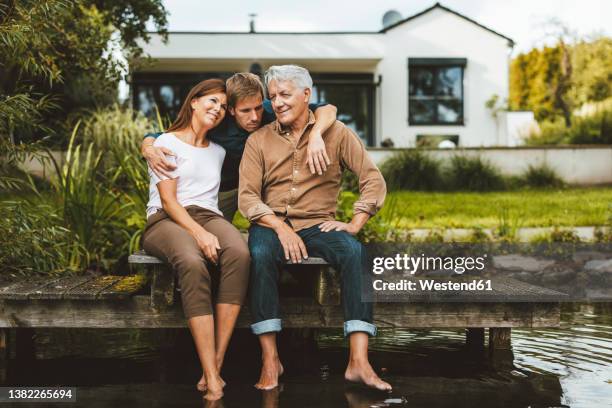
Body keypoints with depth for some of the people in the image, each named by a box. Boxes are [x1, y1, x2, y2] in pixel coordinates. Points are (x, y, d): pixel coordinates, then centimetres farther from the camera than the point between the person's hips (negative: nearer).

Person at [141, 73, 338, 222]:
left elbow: (327, 109, -28)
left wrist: (315, 135, -49)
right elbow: (155, 138, -23)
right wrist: (149, 150, -47)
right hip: (221, 191, -1)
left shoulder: (269, 111, -25)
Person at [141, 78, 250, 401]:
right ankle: (212, 380, -42)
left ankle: (214, 366, -36)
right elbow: (168, 199, -4)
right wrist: (198, 233, -19)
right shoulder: (167, 142, 8)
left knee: (239, 254, -34)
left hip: (209, 217, 4)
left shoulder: (218, 151, 26)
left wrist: (210, 232, 7)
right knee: (193, 264, -40)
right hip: (166, 221, -4)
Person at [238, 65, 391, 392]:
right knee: (259, 255, -35)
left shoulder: (336, 133, 6)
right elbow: (247, 196, -1)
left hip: (318, 225, 0)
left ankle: (358, 362, -34)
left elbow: (374, 181, 3)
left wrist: (354, 224, -9)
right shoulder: (258, 141, 8)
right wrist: (280, 228, -16)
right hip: (271, 224, 0)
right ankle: (270, 359, -28)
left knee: (355, 252, -31)